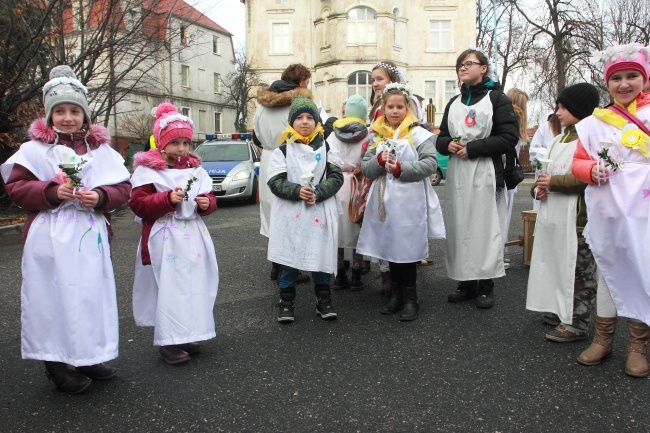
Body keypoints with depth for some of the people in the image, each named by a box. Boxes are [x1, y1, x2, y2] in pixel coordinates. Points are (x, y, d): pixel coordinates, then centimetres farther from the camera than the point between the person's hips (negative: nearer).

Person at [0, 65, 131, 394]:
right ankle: (56, 363, 14)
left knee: (91, 292, 9)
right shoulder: (34, 148, 1)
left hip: (91, 235, 3)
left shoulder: (101, 149, 9)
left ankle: (88, 357, 25)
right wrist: (52, 191, -17)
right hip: (51, 239, -3)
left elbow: (123, 188, 6)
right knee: (54, 295, 0)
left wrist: (100, 197, -13)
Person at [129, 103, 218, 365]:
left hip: (193, 237, 6)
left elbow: (209, 198, 18)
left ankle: (185, 336, 24)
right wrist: (168, 199, -21)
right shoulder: (147, 169, -4)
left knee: (193, 285, 10)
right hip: (165, 239, -6)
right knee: (169, 288, -6)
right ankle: (167, 342, 3)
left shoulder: (194, 168, 13)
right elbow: (137, 203, -10)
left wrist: (206, 203, -5)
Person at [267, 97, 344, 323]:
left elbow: (336, 177, 0)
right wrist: (297, 191, -19)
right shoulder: (283, 150, 3)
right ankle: (286, 300, 18)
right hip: (289, 212, 0)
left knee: (321, 255, 5)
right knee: (288, 256, 4)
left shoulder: (325, 147, 5)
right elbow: (275, 182, -4)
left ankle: (324, 299, 22)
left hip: (320, 211, 1)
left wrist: (318, 192, -15)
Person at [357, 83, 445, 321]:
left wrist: (401, 168, -19)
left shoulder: (419, 134, -4)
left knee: (407, 250, -1)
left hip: (409, 203, -5)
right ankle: (396, 295, 26)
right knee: (390, 248, 12)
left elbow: (430, 163, -12)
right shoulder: (377, 136, 11)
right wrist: (379, 161, -13)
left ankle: (410, 299, 12)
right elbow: (366, 168, 7)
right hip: (384, 202, 5)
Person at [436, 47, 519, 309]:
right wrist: (448, 144, -4)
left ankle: (485, 285, 6)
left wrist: (472, 148, -14)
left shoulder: (497, 98, 1)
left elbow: (509, 137, -9)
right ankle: (466, 284, 14)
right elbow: (441, 138, 21)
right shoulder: (454, 103, 19)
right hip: (457, 175, 5)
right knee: (459, 227, 5)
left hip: (485, 174, -5)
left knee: (484, 227, -4)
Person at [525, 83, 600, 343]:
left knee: (579, 268, -3)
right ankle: (561, 311, 28)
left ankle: (578, 323, 3)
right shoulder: (559, 140, 18)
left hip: (577, 217, -9)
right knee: (557, 263, 15)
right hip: (553, 213, 9)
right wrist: (539, 187, 6)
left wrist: (554, 182, -18)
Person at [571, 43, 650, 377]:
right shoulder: (595, 122, 7)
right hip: (606, 212, 2)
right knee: (609, 271, 12)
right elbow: (578, 162, 11)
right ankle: (602, 340, 25)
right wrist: (592, 170, -9)